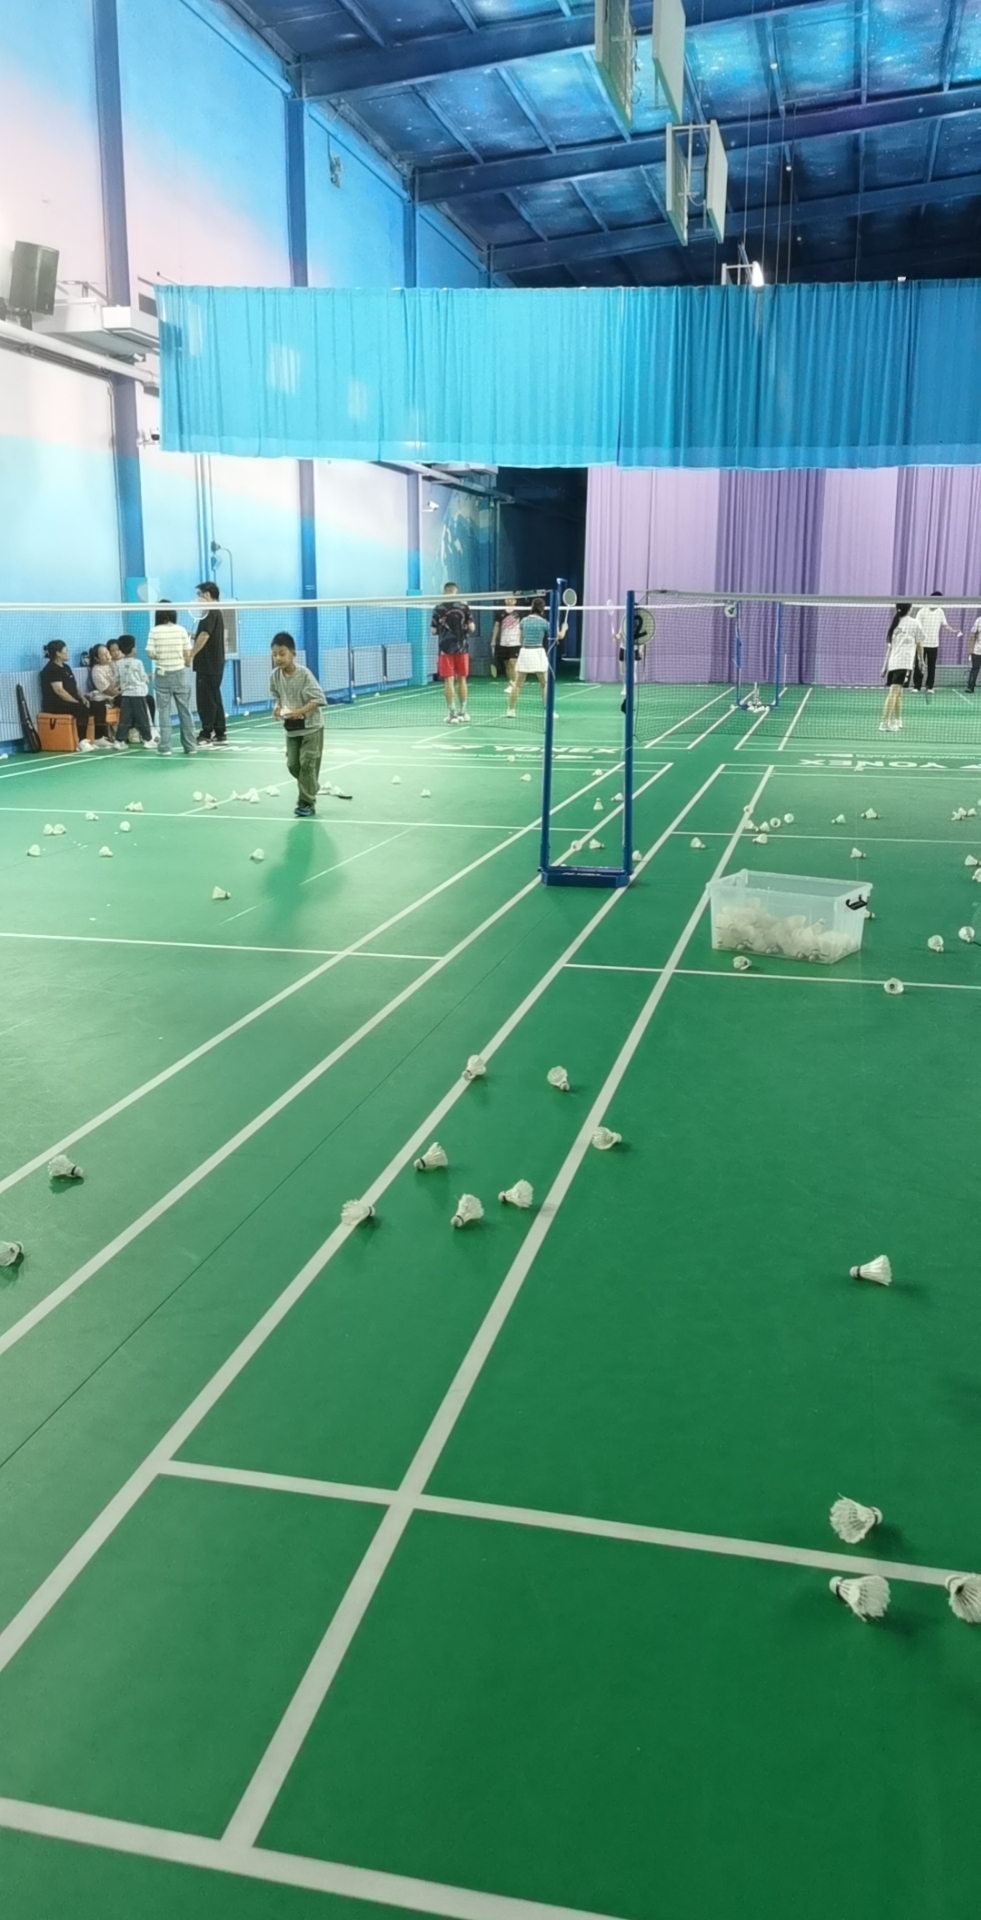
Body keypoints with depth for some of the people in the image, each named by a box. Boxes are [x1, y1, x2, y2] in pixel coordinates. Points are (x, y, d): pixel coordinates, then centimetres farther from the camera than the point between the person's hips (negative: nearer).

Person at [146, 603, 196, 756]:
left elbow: (150, 654, -8)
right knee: (185, 711, 8)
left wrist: (160, 656, 11)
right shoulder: (181, 630, -4)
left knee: (164, 711, 4)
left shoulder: (154, 631, -6)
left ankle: (165, 747, 0)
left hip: (162, 675, -1)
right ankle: (190, 746, 12)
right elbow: (188, 655, -2)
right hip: (180, 674, 1)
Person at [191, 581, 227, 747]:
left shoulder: (210, 612, -13)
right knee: (215, 699, 10)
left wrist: (191, 655, -21)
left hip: (207, 664, -10)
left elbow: (204, 635, -23)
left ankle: (206, 735, -5)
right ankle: (219, 735, 11)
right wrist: (193, 636, 15)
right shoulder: (217, 612, 16)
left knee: (206, 700, -6)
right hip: (215, 663, 10)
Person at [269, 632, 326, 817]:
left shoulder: (304, 674, -22)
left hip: (311, 726, -6)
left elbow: (319, 699, -21)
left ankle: (307, 803, 2)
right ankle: (311, 789, 33)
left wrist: (299, 711, -31)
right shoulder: (275, 676, -6)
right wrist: (277, 706, -11)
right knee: (293, 764, 8)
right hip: (291, 728, 6)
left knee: (307, 763, -7)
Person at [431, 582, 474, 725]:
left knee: (449, 681, -1)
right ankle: (462, 712, 20)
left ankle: (452, 714, -5)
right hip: (462, 647, 2)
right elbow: (471, 627, -2)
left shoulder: (438, 607, -3)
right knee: (461, 680, 12)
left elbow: (433, 630, -2)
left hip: (446, 648, -2)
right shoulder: (464, 606, -1)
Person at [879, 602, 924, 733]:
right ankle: (884, 723, -23)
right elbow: (919, 645, 9)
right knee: (894, 693, -14)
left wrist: (885, 665, 19)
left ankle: (896, 721, 28)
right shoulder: (914, 623, 1)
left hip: (892, 663, 6)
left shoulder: (895, 624, 15)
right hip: (904, 663, -6)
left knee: (898, 693, 19)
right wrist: (921, 661, 23)